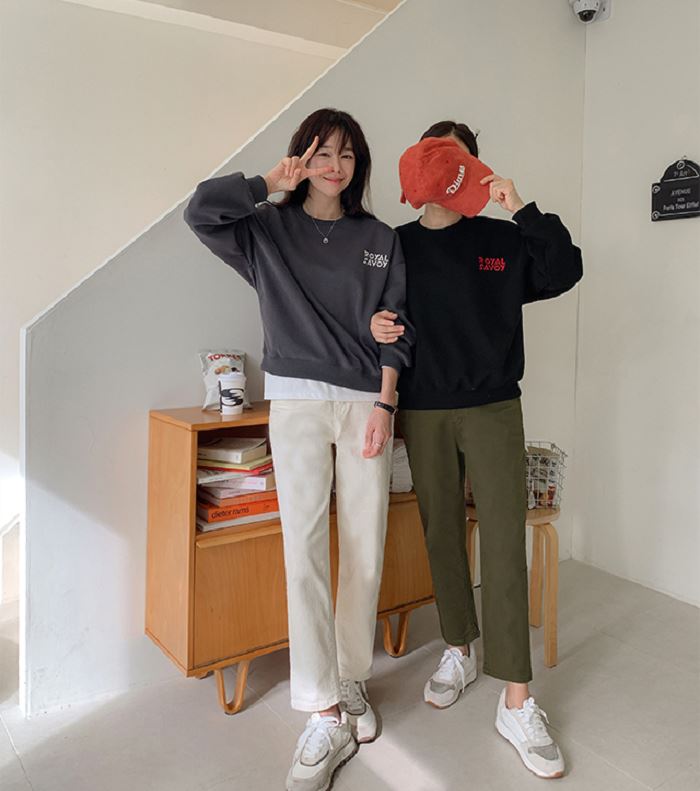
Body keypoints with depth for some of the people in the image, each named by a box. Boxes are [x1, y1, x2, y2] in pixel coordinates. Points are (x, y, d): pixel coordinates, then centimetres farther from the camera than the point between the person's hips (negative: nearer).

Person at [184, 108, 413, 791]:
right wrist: (273, 183, 0)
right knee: (304, 549, -9)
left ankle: (352, 681, 23)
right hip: (298, 401, -1)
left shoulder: (380, 240, 11)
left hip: (367, 402, 2)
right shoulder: (268, 230, 8)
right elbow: (200, 210, -11)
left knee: (365, 550, 2)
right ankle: (325, 717, -3)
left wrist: (384, 404, -3)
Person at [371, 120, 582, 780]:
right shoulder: (395, 245, 7)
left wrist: (522, 209, -12)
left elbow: (564, 271, -6)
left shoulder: (503, 239, 5)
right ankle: (459, 651, 31)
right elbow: (374, 315, 11)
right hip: (423, 415, 2)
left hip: (493, 411, -1)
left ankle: (516, 701, 2)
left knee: (505, 544, -6)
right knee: (442, 535, 10)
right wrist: (374, 325, -12)